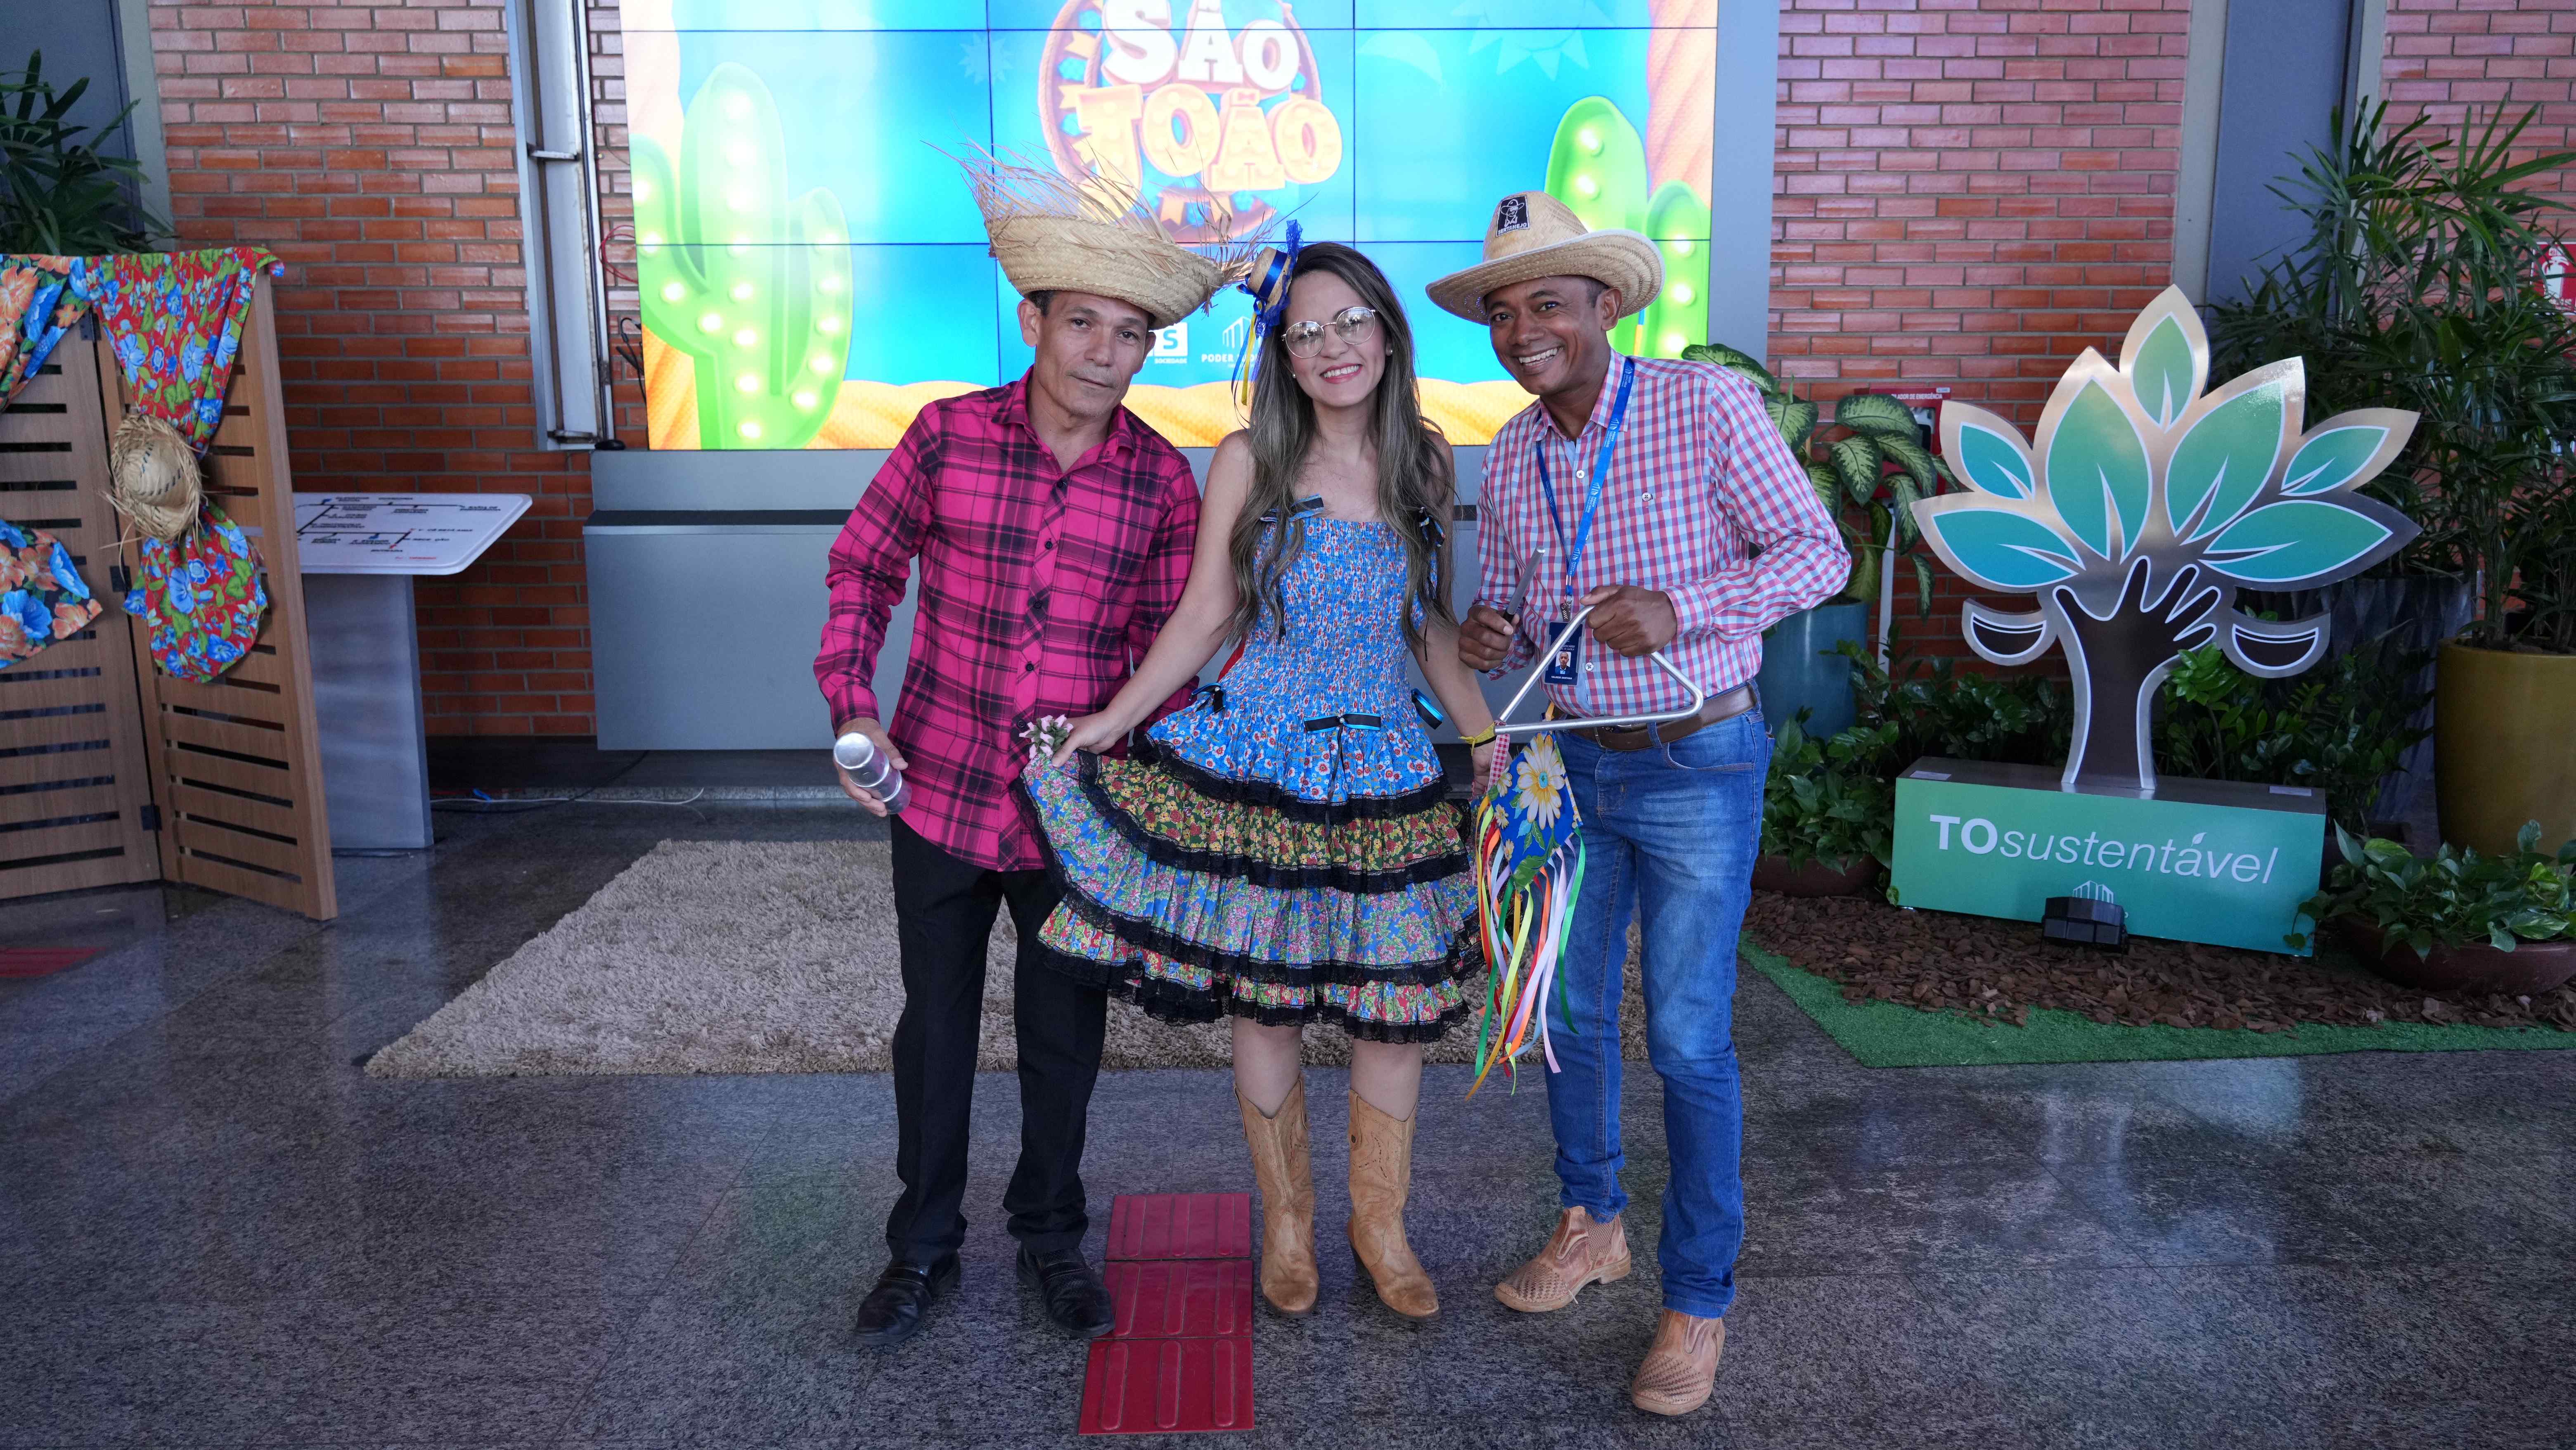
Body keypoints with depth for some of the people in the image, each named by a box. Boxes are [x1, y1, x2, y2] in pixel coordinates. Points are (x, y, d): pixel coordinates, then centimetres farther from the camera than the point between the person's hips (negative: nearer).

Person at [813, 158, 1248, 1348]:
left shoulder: (1164, 480, -6)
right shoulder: (948, 436, -8)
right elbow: (864, 564, 3)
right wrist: (851, 707, -8)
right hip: (940, 794, 0)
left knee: (1065, 1038, 14)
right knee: (935, 1027, 14)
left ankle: (1050, 1234, 37)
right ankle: (923, 1245, 35)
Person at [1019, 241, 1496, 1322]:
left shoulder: (1424, 467, 5)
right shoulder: (1251, 461, -3)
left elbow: (1430, 626, 13)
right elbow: (1203, 618, 1)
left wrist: (1488, 735, 4)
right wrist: (1108, 721, -3)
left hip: (1384, 768, 2)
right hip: (1256, 763, -2)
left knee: (1398, 1003, 5)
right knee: (1264, 1004, 6)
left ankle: (1380, 1222, 27)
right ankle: (1286, 1217, 30)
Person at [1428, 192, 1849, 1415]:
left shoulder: (1707, 405, -12)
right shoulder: (1511, 453, 4)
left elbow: (1817, 552, -11)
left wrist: (1679, 608, -25)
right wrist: (1487, 639, -12)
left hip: (1699, 766, -5)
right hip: (1574, 764, 6)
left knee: (1687, 1039, 0)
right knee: (1568, 1009, 16)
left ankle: (1698, 1302, 17)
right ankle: (1589, 1223, 38)